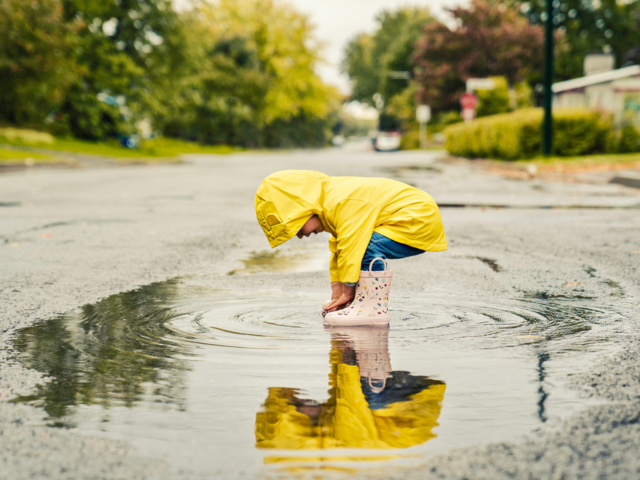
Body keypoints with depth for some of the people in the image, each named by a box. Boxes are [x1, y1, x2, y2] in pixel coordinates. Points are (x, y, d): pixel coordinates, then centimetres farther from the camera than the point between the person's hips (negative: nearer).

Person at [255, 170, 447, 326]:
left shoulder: (343, 202, -24)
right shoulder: (335, 199, 10)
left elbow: (351, 248, -22)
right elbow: (338, 249, 17)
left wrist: (348, 293, -12)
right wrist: (337, 295, 13)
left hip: (420, 219, -11)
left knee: (368, 246, -29)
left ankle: (375, 309, -19)